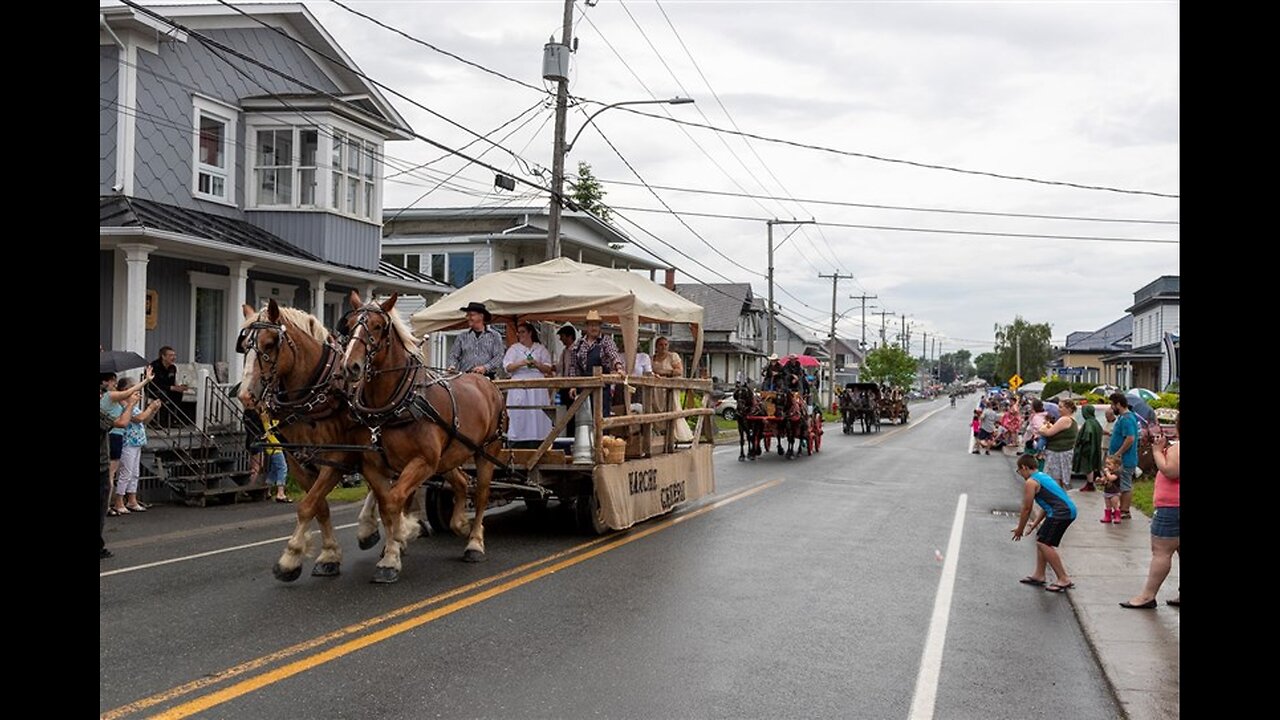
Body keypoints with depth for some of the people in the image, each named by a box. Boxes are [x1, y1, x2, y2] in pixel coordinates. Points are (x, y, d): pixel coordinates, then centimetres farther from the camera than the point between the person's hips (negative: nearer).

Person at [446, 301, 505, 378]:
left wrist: (485, 368, -15)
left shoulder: (495, 336, 7)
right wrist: (452, 366, -8)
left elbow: (499, 357, -1)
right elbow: (454, 355, 13)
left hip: (486, 377, -2)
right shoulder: (462, 336, 15)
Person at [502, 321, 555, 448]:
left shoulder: (541, 349, 13)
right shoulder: (514, 348, 12)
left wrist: (537, 364, -11)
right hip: (519, 388, -1)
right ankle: (517, 447, -5)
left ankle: (536, 445, -2)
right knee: (519, 416, -6)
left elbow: (548, 369, 9)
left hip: (537, 388, 1)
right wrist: (521, 363, -17)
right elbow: (508, 367, 1)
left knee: (537, 416, -5)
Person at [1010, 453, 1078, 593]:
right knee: (1040, 539, 18)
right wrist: (1034, 525, 33)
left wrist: (1020, 529, 9)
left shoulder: (1030, 483, -6)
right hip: (1069, 509, 10)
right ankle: (1038, 575, 24)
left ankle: (1064, 579, -6)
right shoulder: (1042, 476, 23)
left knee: (1044, 543, -7)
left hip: (1061, 513, -10)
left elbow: (1026, 509, -4)